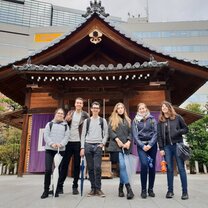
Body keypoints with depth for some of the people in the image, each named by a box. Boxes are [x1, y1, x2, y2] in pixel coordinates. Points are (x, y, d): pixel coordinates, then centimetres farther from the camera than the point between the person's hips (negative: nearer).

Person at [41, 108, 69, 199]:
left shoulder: (66, 126, 13)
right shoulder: (49, 124, 13)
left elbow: (66, 137, 2)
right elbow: (46, 136, 2)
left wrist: (61, 144, -17)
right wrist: (52, 144, -15)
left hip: (61, 150, 1)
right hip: (49, 149, 0)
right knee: (48, 170, -5)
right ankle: (46, 190, 6)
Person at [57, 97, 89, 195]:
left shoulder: (85, 115, 1)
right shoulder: (70, 113, 11)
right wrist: (66, 120, -7)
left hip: (78, 142, -2)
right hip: (68, 142, 2)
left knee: (77, 165, 5)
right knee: (64, 164, 5)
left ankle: (75, 186, 15)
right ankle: (60, 185, 15)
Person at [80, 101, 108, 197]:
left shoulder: (103, 120, 10)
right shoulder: (87, 121, 11)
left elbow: (106, 134, 9)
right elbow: (83, 134, 8)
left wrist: (102, 143, -6)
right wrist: (82, 147, 0)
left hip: (98, 146, -1)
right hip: (88, 145, 1)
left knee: (97, 167, -9)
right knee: (90, 168, 3)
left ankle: (98, 188, 1)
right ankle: (93, 188, 12)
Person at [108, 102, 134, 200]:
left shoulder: (127, 120, 19)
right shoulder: (112, 119, 10)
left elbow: (130, 132, 12)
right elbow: (110, 131, -1)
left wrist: (128, 141, -5)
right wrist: (118, 140, -12)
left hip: (125, 146, 3)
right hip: (116, 146, -3)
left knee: (122, 166, 3)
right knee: (122, 165, -14)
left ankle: (121, 188, 16)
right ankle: (129, 189, -13)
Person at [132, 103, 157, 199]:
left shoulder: (152, 119, 9)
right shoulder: (135, 121, 8)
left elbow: (155, 132, 1)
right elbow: (135, 135, 1)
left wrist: (150, 144, -10)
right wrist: (142, 146, -10)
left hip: (152, 144, 2)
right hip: (141, 145, -1)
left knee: (152, 166, 1)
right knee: (144, 164, -17)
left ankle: (151, 189, 14)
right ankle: (143, 190, -6)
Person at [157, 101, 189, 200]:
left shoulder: (177, 117, 4)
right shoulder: (160, 121, 9)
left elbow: (186, 129, 7)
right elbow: (159, 135, 6)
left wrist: (177, 132, -12)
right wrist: (161, 148, 0)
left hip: (178, 145, -2)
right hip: (167, 147, 2)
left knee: (181, 168, 0)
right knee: (169, 169, 4)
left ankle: (185, 191, 7)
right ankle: (170, 190, 13)